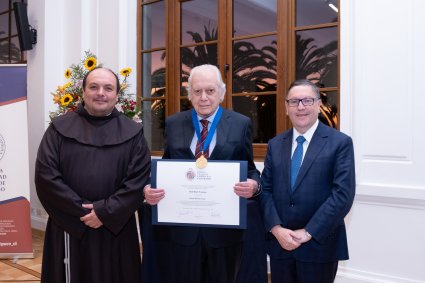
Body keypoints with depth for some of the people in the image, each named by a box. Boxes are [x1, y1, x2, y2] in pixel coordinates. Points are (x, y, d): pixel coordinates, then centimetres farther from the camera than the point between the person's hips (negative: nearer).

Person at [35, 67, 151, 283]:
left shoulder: (132, 133, 2)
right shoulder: (60, 128, 2)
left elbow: (139, 180, -6)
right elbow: (45, 175, -6)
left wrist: (105, 212, -14)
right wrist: (81, 212, -11)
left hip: (115, 229, 0)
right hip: (69, 228, 0)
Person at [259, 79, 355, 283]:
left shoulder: (340, 142, -5)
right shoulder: (275, 144, 8)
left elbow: (343, 194, -12)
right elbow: (265, 189, 4)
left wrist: (309, 233, -15)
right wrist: (276, 229, -10)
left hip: (319, 246, -3)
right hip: (279, 243, 3)